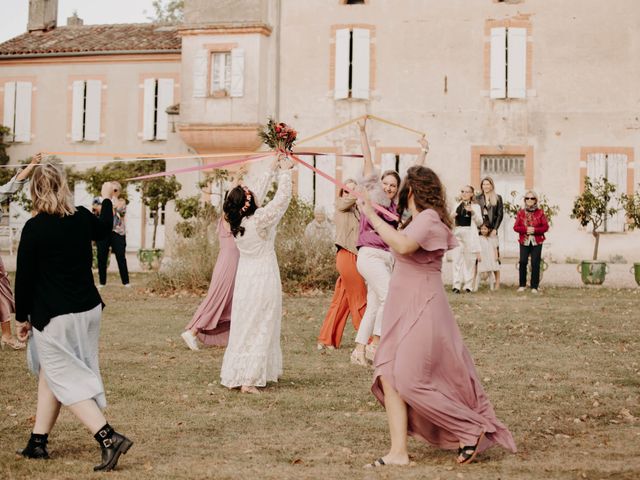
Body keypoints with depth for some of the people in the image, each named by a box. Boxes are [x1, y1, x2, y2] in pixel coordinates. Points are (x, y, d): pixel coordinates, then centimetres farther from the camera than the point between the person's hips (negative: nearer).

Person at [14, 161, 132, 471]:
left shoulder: (34, 228, -16)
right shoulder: (82, 218, 1)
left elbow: (24, 277, -11)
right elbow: (104, 229, 26)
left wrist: (22, 317, 2)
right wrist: (107, 199, 44)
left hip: (55, 318, -7)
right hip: (89, 310, 7)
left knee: (66, 382, 0)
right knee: (50, 373, 19)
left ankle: (108, 437, -13)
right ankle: (38, 442, 25)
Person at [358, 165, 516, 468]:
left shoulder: (428, 219, -15)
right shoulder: (417, 221, 16)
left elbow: (403, 245, -32)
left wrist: (372, 216, -26)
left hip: (422, 310, -9)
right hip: (402, 310, 9)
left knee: (410, 380, -11)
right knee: (388, 378, -1)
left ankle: (474, 430, 4)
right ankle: (398, 452, -2)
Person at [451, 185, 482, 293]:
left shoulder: (475, 206, 7)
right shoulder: (457, 206, 17)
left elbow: (479, 222, 0)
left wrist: (473, 212, -13)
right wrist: (451, 217, 0)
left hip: (470, 234, -3)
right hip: (457, 233, 3)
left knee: (469, 260, -1)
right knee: (457, 259, -2)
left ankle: (468, 285, 3)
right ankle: (456, 285, -3)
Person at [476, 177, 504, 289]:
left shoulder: (498, 198, 9)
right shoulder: (478, 198, 12)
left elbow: (500, 214, 5)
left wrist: (495, 229, -5)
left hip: (492, 230, -1)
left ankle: (497, 282, -3)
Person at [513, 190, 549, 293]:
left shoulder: (540, 212, 5)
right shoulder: (521, 212, 7)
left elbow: (546, 226, 1)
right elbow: (516, 227, 3)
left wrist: (535, 230, -14)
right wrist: (526, 229, -14)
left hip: (537, 242, -1)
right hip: (524, 241, 1)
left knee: (535, 263, -3)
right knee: (522, 262, -7)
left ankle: (534, 286, 3)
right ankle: (522, 285, 5)